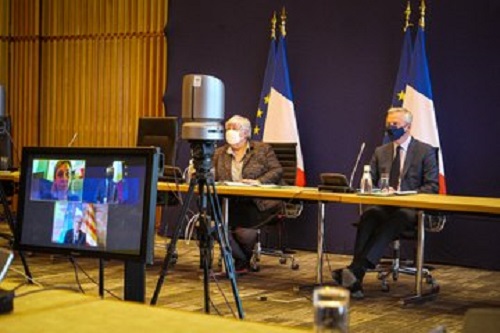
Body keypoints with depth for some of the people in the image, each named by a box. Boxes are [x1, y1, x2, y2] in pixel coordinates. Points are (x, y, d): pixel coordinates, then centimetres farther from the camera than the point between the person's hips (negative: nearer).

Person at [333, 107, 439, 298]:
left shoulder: (426, 152, 5)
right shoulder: (381, 152, 19)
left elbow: (432, 187, -2)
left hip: (411, 208, -4)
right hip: (384, 205, 4)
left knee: (393, 222, -37)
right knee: (367, 218, -31)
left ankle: (355, 270, -49)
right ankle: (355, 279, -41)